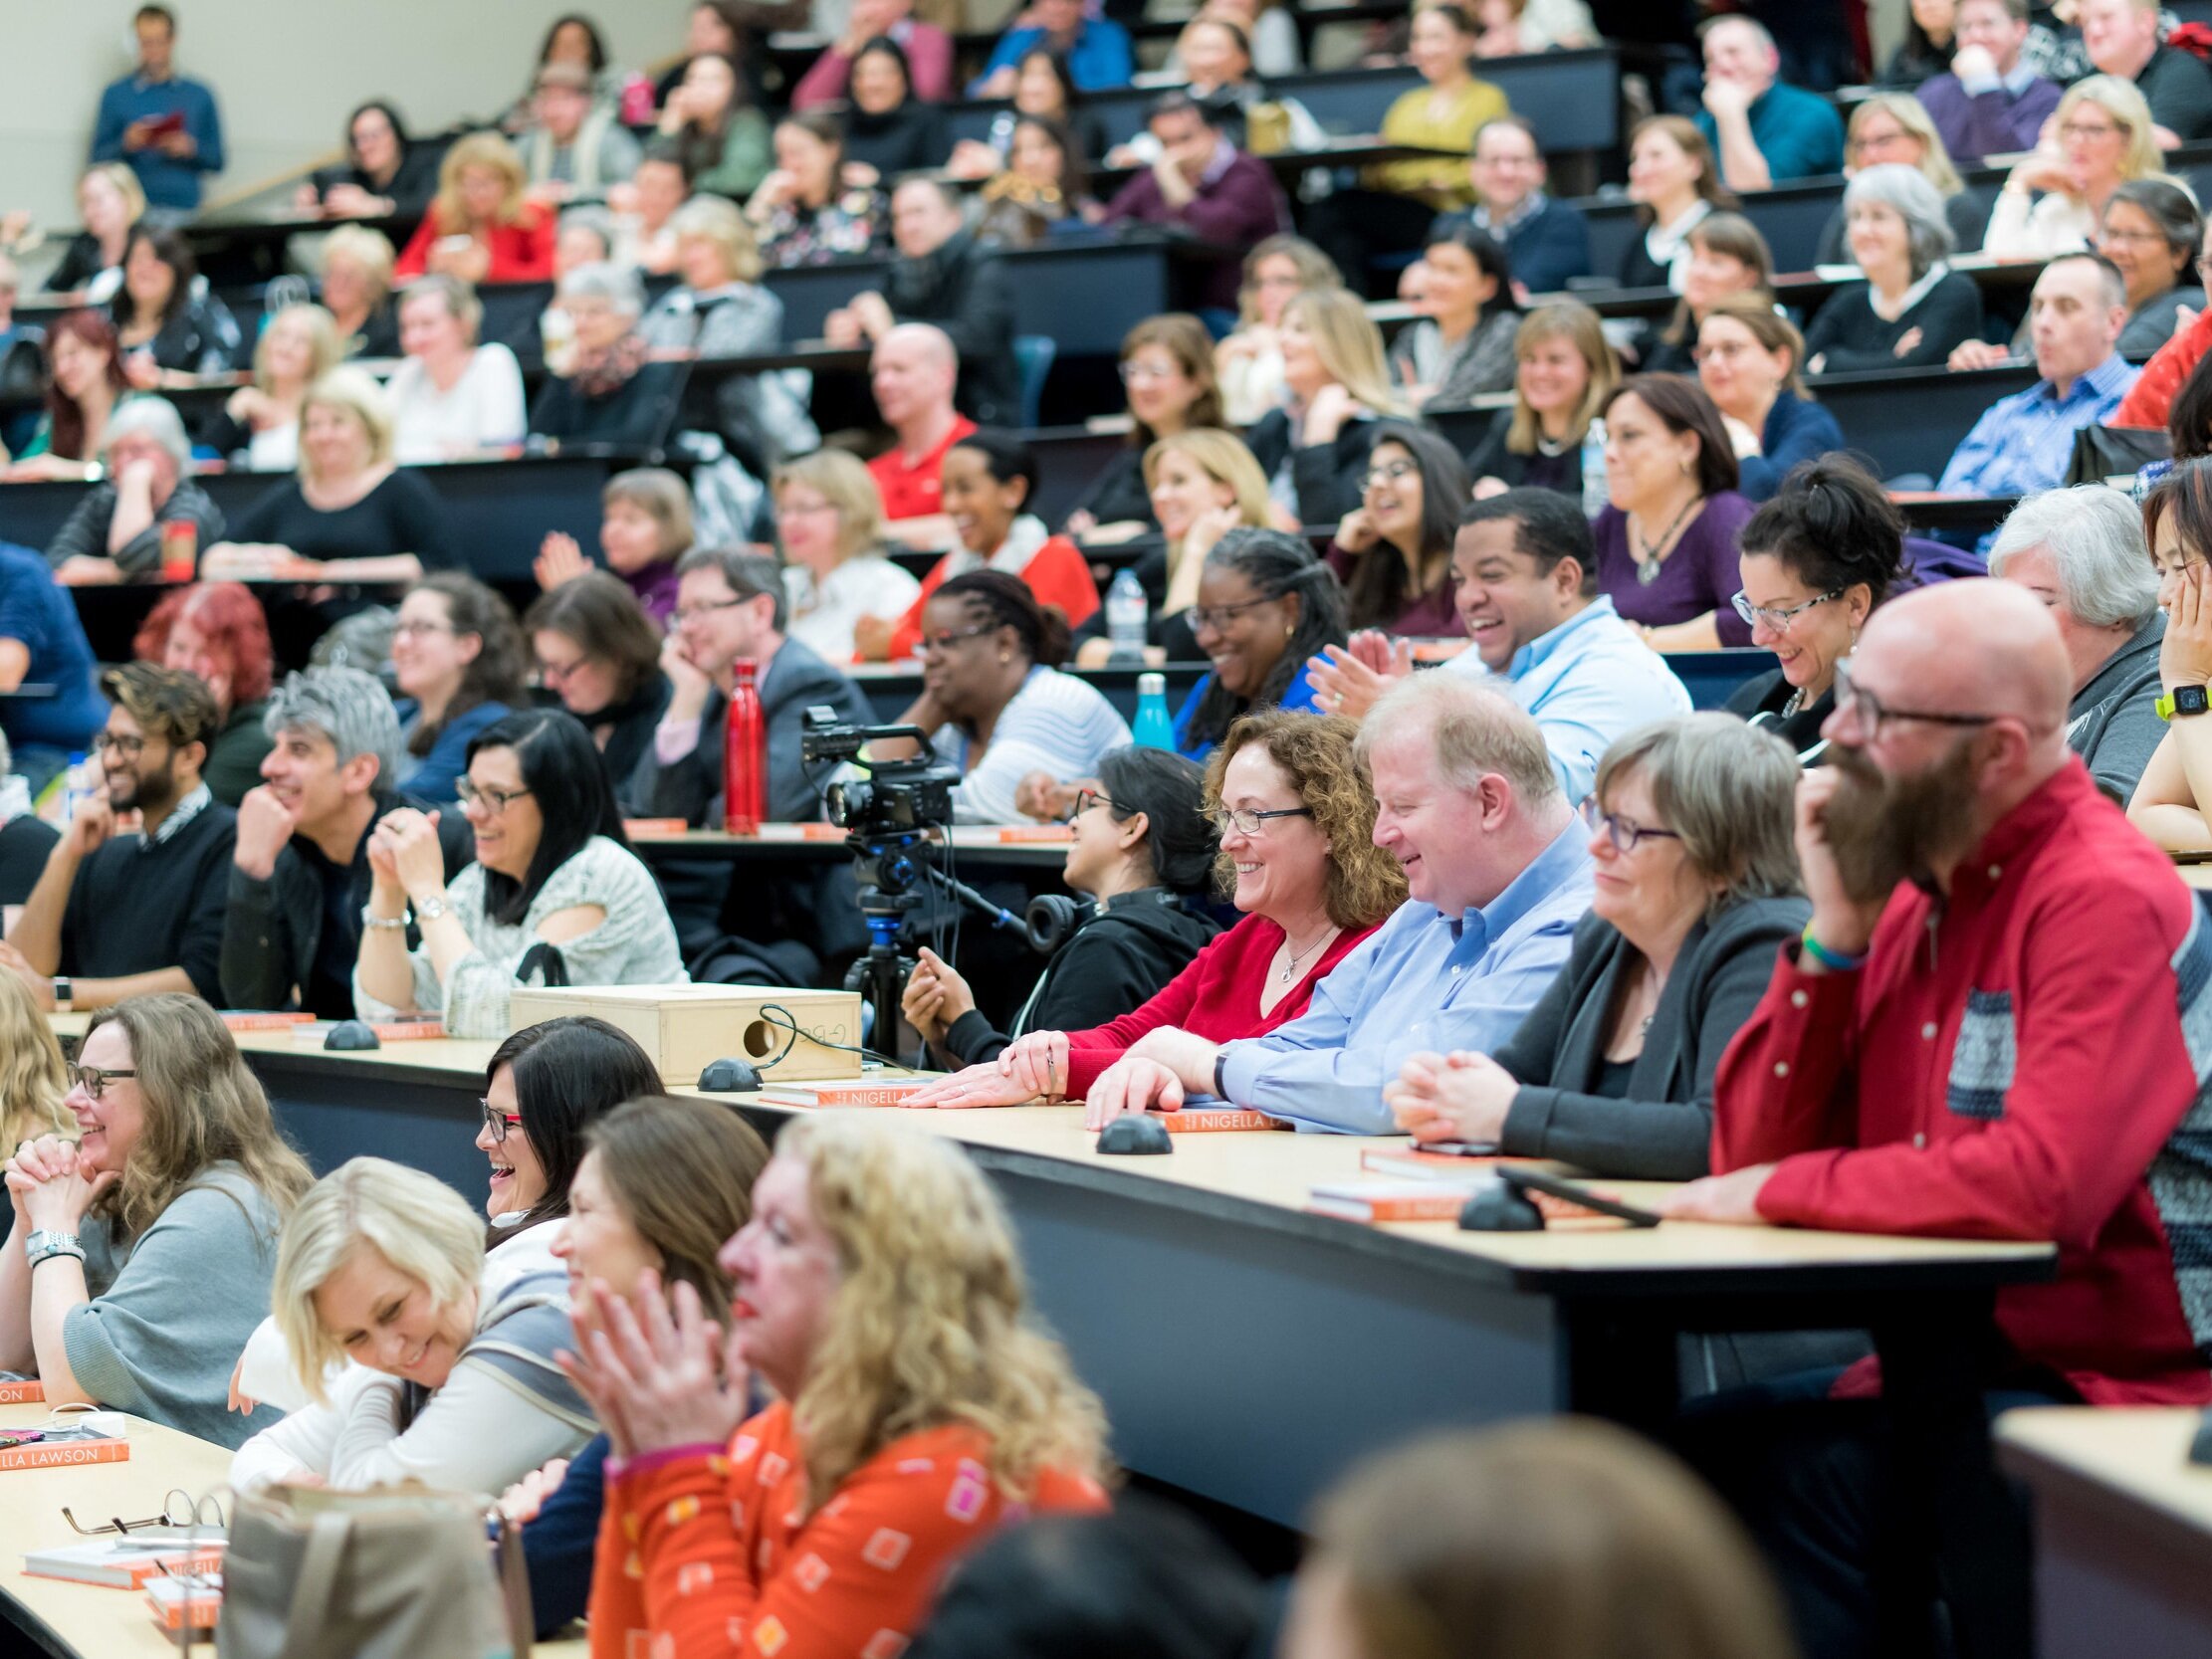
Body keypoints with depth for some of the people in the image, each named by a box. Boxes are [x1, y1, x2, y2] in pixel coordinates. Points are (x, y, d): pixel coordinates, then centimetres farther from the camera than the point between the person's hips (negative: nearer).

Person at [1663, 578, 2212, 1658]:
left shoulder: (2108, 900, -16)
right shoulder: (1913, 891, 10)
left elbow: (2040, 1187, -29)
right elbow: (1754, 1160, 8)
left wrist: (1784, 1190, -16)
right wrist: (1837, 935, -4)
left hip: (2108, 1385, -8)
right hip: (1935, 1362, 8)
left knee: (1808, 1476, -27)